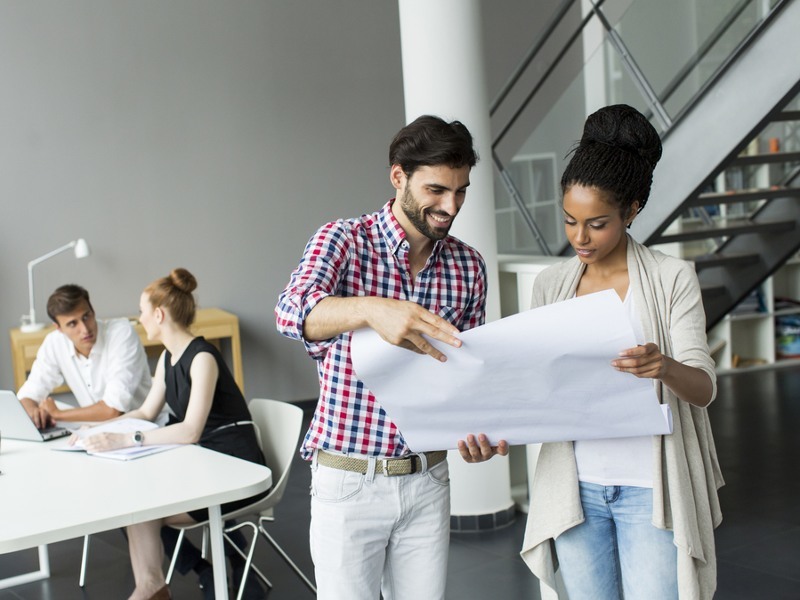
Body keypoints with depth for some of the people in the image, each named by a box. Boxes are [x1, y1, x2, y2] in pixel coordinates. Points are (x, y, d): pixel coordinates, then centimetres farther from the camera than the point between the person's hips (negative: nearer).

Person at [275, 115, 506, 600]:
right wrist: (371, 309, -48)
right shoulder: (345, 240, -9)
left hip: (427, 480, 4)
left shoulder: (469, 266, 3)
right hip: (348, 481, -4)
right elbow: (293, 312, -29)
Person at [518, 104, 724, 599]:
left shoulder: (673, 278, -4)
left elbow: (704, 388, -9)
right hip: (576, 486, 3)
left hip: (650, 487, -3)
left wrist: (664, 367, -31)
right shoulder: (551, 284, 7)